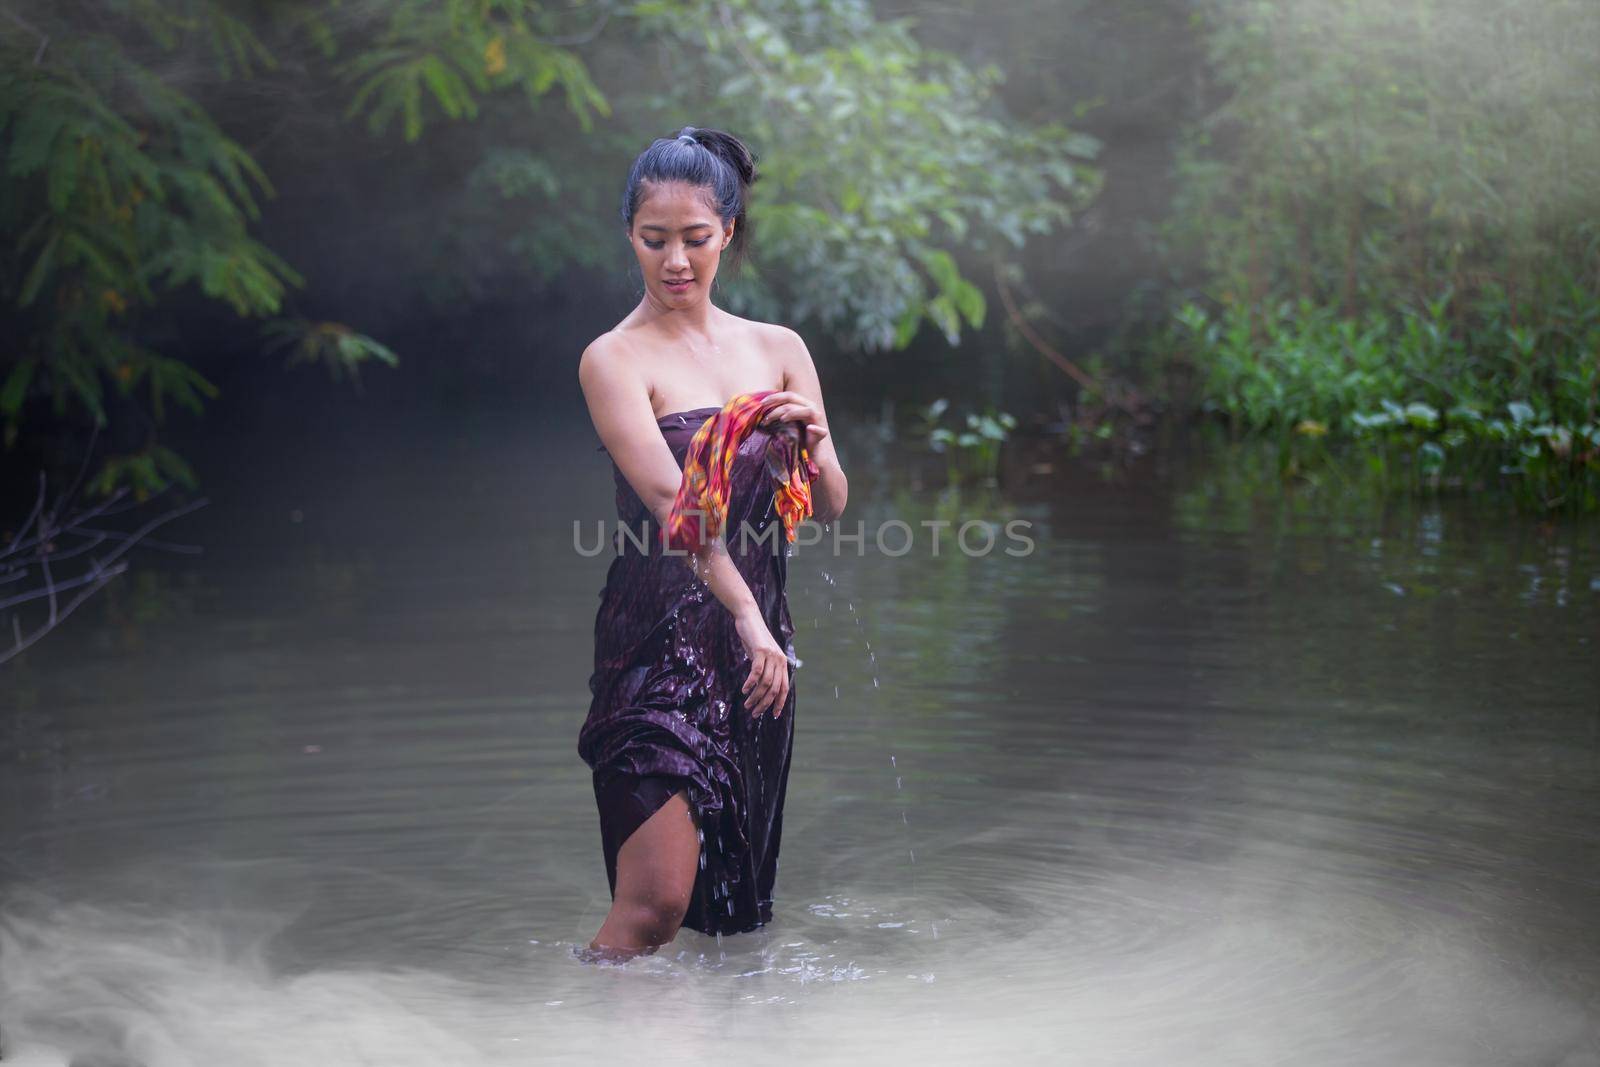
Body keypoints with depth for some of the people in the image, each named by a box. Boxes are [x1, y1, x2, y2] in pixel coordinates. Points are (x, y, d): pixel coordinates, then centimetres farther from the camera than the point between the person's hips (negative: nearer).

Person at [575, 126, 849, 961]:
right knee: (658, 901, -13)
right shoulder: (614, 359, -6)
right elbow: (671, 501, -20)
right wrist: (747, 618, -32)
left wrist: (813, 440, -8)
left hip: (760, 638, 6)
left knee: (735, 897, 10)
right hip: (659, 637, -6)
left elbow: (829, 509, 14)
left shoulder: (778, 350, 11)